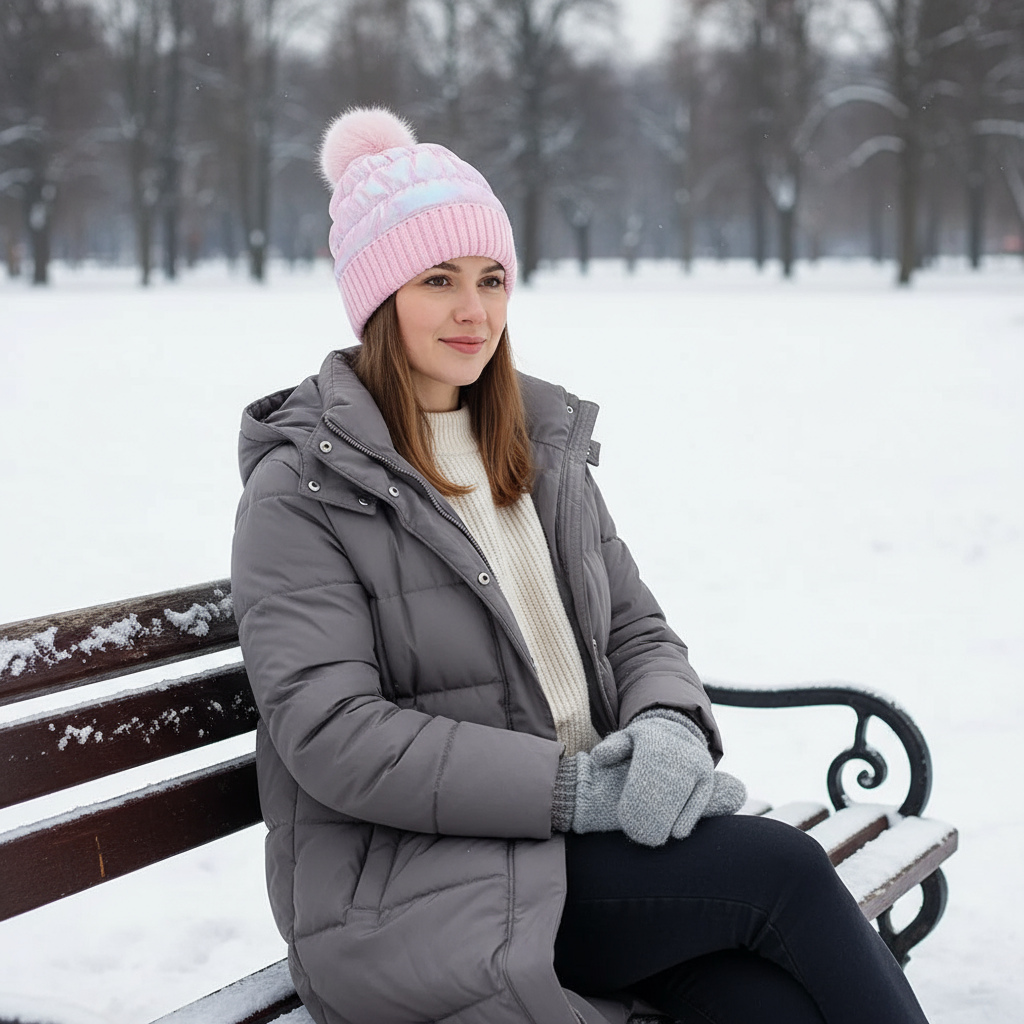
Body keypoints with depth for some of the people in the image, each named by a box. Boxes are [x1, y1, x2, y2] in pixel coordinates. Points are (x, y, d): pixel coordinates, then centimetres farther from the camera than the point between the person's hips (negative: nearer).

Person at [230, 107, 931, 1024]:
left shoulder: (544, 444, 13)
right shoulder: (301, 491, -7)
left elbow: (636, 629, 14)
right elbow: (332, 737, -16)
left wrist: (669, 724, -10)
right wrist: (573, 787, -21)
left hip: (594, 831, 6)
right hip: (404, 883, -5)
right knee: (782, 870, -20)